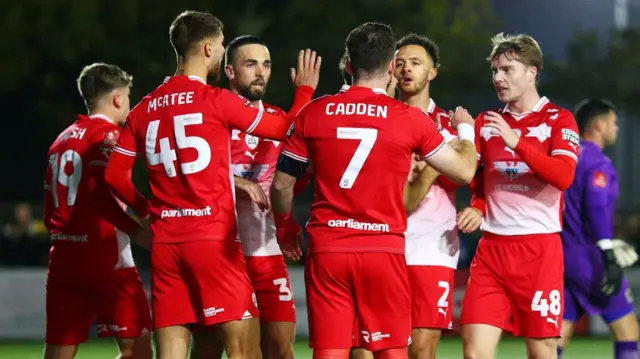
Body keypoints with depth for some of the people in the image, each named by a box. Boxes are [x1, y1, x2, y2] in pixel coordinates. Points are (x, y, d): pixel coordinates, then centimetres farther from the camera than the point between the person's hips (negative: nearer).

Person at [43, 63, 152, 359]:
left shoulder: (62, 140, 16)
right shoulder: (108, 135, -7)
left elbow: (50, 210, 17)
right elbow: (102, 195, -20)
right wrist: (138, 231, -16)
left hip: (63, 257, 8)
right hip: (106, 259, -7)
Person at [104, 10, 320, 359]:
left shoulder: (145, 108, 11)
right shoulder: (217, 100, -5)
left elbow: (114, 174, 13)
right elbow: (285, 130, 4)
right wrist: (305, 89, 20)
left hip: (164, 242, 6)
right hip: (213, 238, -6)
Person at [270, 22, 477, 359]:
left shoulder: (313, 114, 2)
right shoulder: (411, 119, -2)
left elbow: (282, 184, 8)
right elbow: (464, 170, 9)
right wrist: (466, 130, 30)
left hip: (327, 250, 1)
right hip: (384, 250, -1)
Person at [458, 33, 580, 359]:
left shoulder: (558, 120, 0)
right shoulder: (486, 122, 14)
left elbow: (564, 176, -16)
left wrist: (516, 142, -23)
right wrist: (478, 208, 3)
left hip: (539, 249, -4)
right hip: (491, 247, 4)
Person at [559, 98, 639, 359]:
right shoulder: (597, 161, -10)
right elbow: (598, 207, -21)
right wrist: (609, 257, -24)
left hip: (560, 256, 8)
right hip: (590, 259, -8)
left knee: (559, 335, 5)